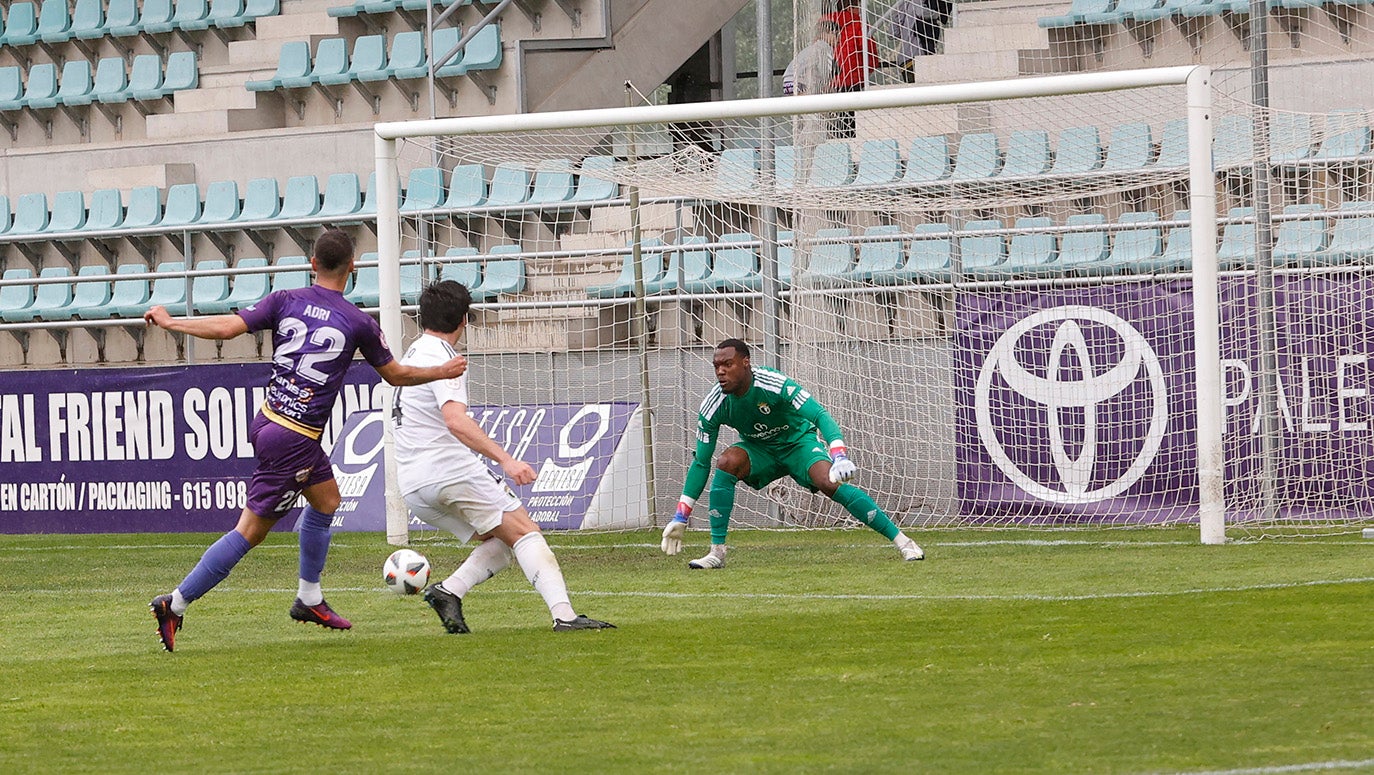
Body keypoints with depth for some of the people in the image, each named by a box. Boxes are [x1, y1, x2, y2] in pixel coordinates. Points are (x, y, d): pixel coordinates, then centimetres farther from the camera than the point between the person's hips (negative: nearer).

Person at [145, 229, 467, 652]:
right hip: (295, 439, -7)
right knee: (250, 531, -2)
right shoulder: (358, 323, -9)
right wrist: (442, 372, 22)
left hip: (267, 421, 7)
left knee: (326, 498, 25)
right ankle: (175, 604, -6)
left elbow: (227, 327, -9)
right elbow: (395, 374, 6)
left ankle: (309, 599, 33)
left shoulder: (285, 301, -1)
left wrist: (169, 322, 4)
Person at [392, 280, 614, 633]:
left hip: (412, 485, 9)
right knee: (525, 532, -8)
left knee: (501, 542, 13)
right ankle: (564, 614, -22)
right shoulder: (441, 358, -10)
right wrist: (505, 459, -33)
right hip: (449, 468, -9)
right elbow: (456, 420, -25)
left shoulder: (413, 354, 20)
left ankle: (448, 591, -9)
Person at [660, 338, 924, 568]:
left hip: (798, 441, -3)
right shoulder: (713, 406, -19)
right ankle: (717, 552, -22)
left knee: (830, 483, -29)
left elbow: (820, 415, -33)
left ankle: (900, 540, -22)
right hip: (758, 449, 3)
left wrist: (839, 456, -50)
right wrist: (681, 518, -11)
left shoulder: (775, 384, -31)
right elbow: (701, 463, -10)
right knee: (726, 462, -28)